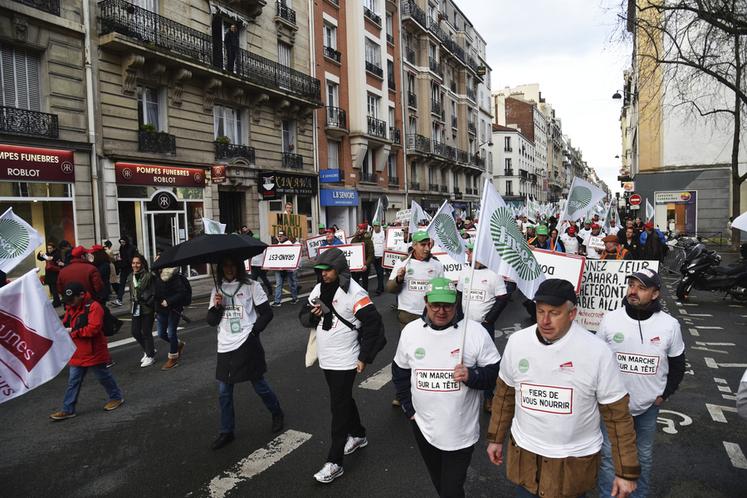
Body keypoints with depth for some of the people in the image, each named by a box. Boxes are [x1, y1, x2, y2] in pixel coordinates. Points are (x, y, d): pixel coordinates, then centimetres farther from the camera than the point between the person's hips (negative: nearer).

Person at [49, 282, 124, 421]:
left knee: (103, 376, 9)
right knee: (73, 381, 10)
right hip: (77, 353, 7)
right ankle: (68, 410, 17)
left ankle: (116, 397, 28)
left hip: (93, 352, -7)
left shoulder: (94, 307, -20)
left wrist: (73, 331, -22)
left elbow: (94, 329, -27)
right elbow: (65, 323, 19)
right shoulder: (71, 308, 8)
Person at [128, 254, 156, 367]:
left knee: (146, 332, 1)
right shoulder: (130, 277, 7)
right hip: (136, 308, 6)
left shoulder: (149, 276, -11)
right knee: (135, 332, 10)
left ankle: (150, 356, 17)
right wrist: (133, 301, 11)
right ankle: (148, 350, 32)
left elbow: (154, 293, -11)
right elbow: (131, 292, 17)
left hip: (147, 308, -6)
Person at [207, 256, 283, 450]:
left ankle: (277, 414, 33)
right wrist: (217, 307, -10)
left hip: (247, 345, -4)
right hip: (225, 347, 4)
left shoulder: (251, 286, -4)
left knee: (259, 385, 8)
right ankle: (226, 432, 23)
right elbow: (211, 321, 8)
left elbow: (267, 313, -3)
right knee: (224, 392, 8)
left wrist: (253, 331, -10)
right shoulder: (217, 290, 9)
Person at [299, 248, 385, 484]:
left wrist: (364, 358, -17)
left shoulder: (354, 293, -18)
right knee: (344, 400, 22)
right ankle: (358, 435, 43)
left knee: (339, 408, -3)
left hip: (345, 361, -7)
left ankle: (334, 462, 7)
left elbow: (373, 324, -17)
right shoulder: (318, 289, 4)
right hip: (326, 359, 7)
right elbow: (303, 317, 11)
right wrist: (313, 314, -13)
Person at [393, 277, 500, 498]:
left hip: (461, 432, -3)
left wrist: (472, 376, -26)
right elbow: (400, 371, 10)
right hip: (424, 427, 4)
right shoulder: (410, 331, -4)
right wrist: (409, 408, 7)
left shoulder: (475, 332, -14)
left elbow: (495, 371, -7)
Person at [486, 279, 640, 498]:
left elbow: (617, 414, -10)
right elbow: (504, 393, 5)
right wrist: (495, 438, 11)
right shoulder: (516, 342, -9)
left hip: (574, 461, -2)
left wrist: (627, 472, -7)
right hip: (523, 454, 3)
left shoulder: (597, 351, -19)